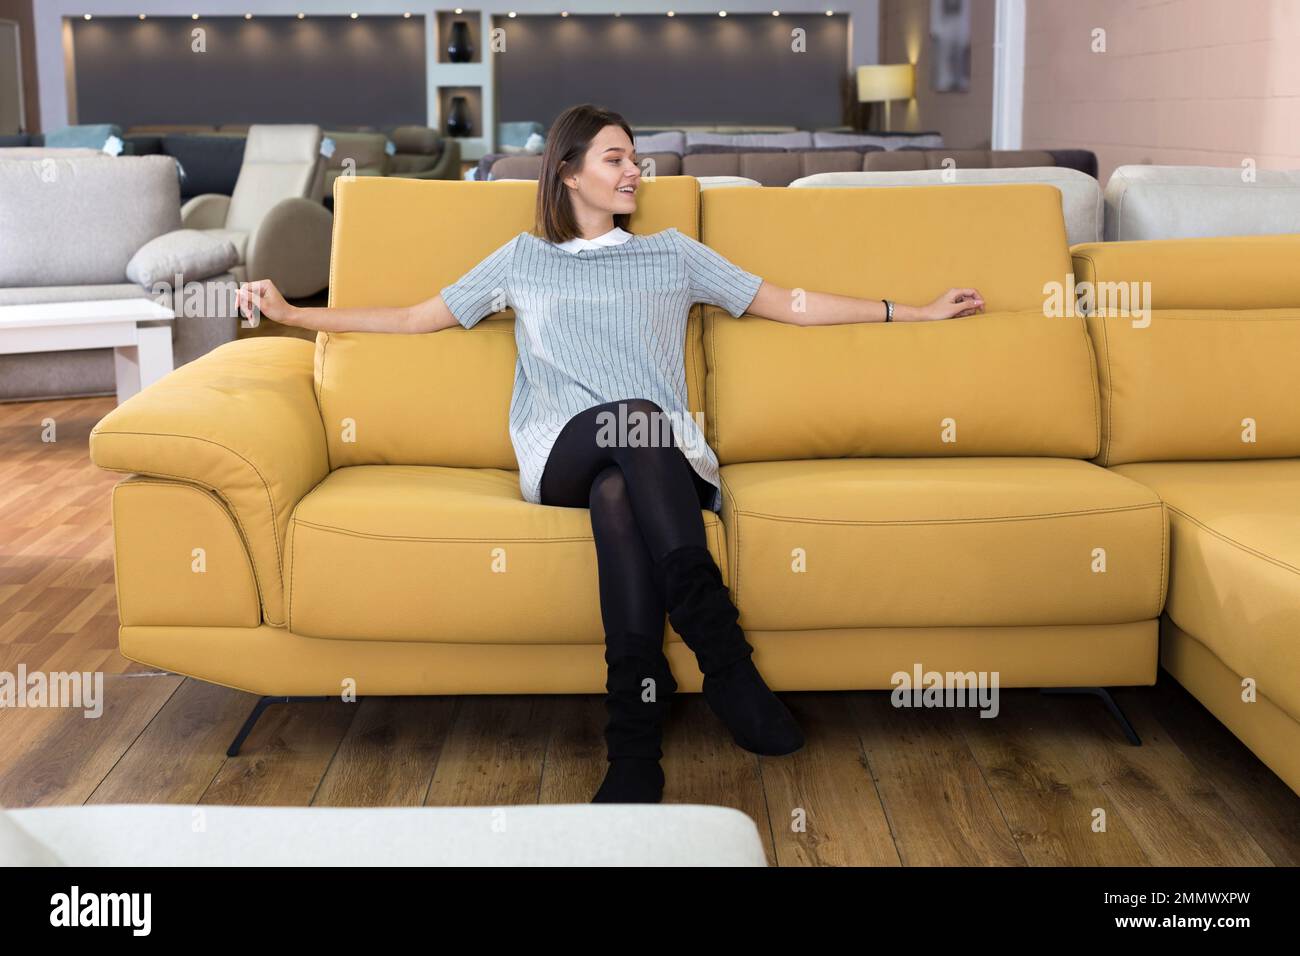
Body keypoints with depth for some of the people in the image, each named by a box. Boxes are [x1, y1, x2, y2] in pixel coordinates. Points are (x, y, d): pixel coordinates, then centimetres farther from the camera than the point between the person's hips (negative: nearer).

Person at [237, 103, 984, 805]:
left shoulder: (671, 253, 26)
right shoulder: (523, 259, 25)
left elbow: (793, 305, 26)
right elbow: (413, 319, 28)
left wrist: (918, 312, 24)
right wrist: (292, 313, 22)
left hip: (666, 459, 1)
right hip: (564, 459, -1)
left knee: (618, 497, -38)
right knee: (633, 420, -37)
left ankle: (636, 751, -42)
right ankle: (726, 661, -41)